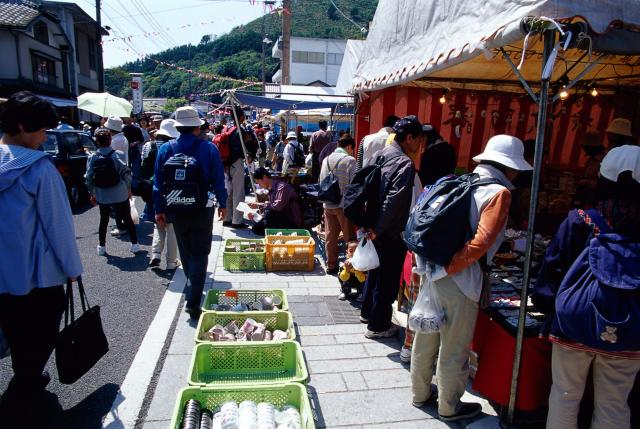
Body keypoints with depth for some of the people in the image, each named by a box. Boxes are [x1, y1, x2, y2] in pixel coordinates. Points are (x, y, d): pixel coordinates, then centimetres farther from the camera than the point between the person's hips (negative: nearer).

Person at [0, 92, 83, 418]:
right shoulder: (38, 167, -18)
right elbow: (58, 224, -16)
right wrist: (71, 267, -4)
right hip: (37, 275, -6)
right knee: (37, 345, 10)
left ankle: (30, 383, 45)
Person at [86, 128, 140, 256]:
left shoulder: (92, 157, -4)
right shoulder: (117, 155, -10)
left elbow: (89, 177, -3)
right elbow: (126, 173, -11)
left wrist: (92, 193, 8)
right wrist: (129, 188, 2)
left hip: (102, 196, 2)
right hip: (120, 195, -2)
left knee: (104, 220, 17)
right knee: (127, 219, 11)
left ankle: (101, 246, 21)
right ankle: (134, 245, 14)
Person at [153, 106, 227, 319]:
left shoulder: (165, 150, -2)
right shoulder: (209, 149, -8)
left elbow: (158, 183, 0)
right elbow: (218, 180, -5)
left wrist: (159, 210, 7)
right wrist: (222, 203, 7)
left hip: (176, 211, 3)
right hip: (202, 210, -3)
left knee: (185, 252, 20)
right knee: (200, 254, 3)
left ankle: (194, 290, 41)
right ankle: (193, 301, -4)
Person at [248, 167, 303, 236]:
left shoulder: (282, 187, -17)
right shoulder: (271, 190, 10)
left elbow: (278, 206, -29)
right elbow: (271, 207, 12)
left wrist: (259, 205, -19)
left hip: (293, 223, -9)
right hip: (282, 219, 9)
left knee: (269, 213, -29)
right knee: (256, 228, -1)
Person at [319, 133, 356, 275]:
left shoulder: (326, 159, 7)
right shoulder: (350, 160, -11)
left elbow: (322, 182, 10)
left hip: (328, 204, 5)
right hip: (344, 205, -5)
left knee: (330, 236, 11)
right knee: (349, 237, 6)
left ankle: (331, 265, 19)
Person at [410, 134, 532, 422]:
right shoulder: (499, 193, -10)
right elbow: (480, 243, -22)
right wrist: (447, 269, -17)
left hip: (432, 274, 7)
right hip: (459, 282, -7)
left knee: (425, 339, 21)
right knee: (454, 350, 12)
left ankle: (421, 393, 41)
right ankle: (449, 408, 32)